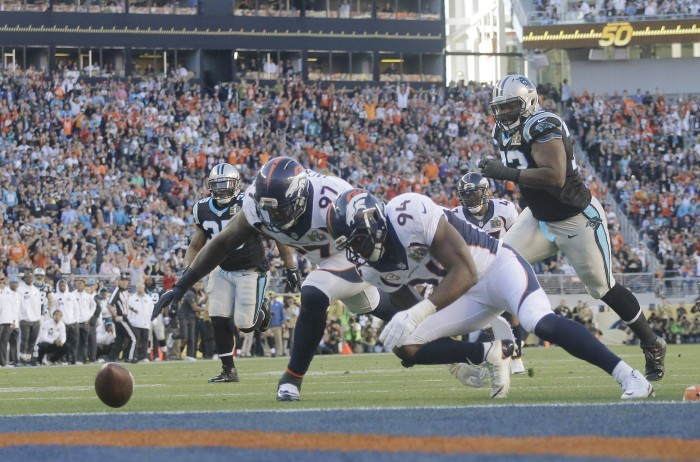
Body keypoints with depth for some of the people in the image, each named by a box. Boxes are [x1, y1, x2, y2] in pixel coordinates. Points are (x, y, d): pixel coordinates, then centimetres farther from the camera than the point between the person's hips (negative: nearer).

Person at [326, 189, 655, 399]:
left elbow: (465, 272, -30)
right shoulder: (374, 269, -3)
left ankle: (630, 378, -31)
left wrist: (418, 314, -36)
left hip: (497, 266, -7)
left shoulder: (409, 213, -27)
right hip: (469, 297, 7)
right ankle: (489, 354, 5)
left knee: (542, 323, -33)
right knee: (406, 347, -9)